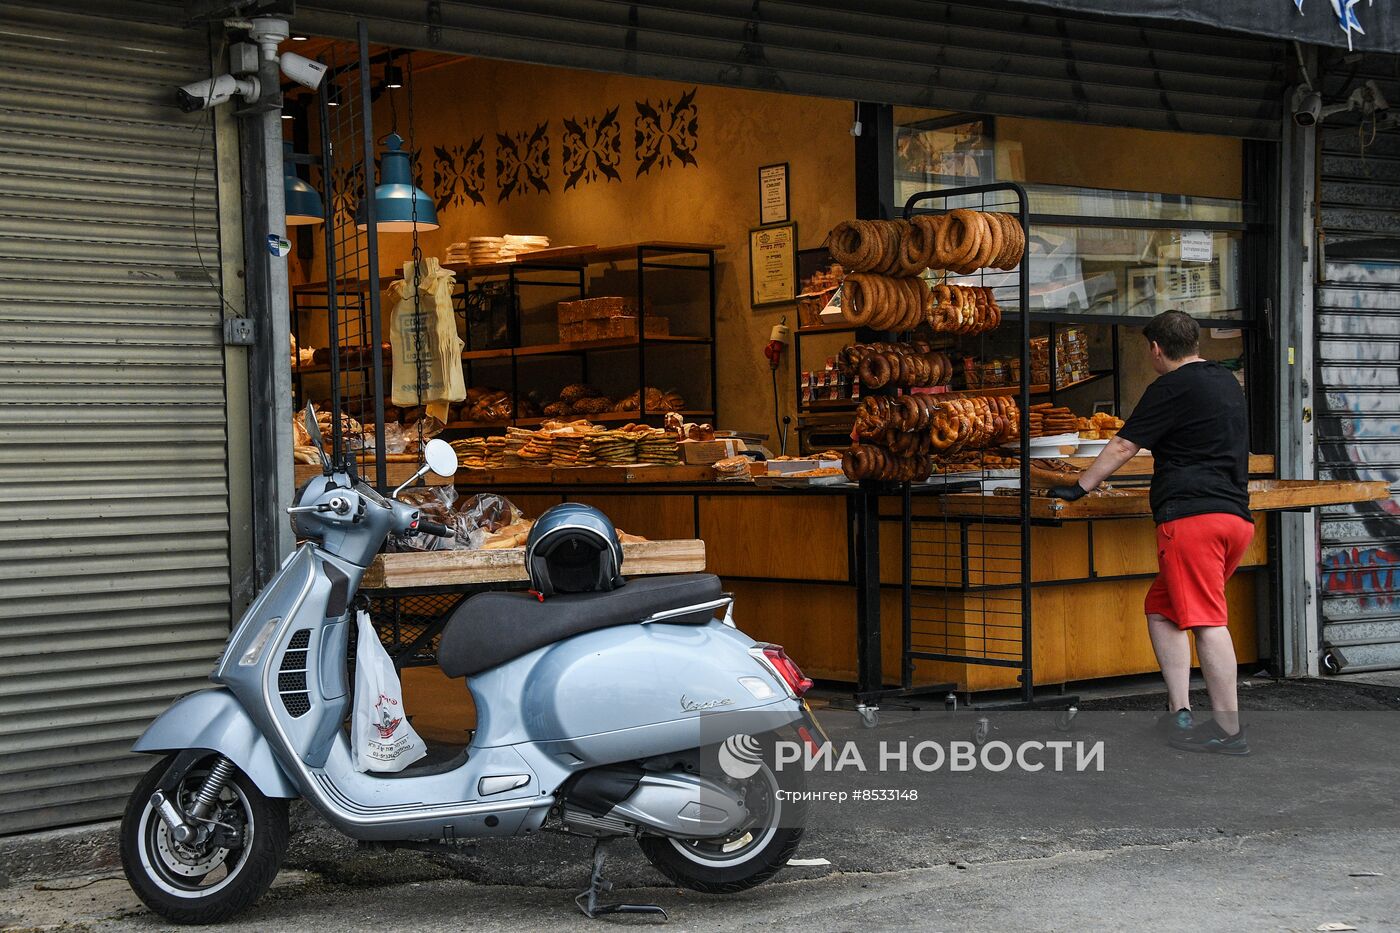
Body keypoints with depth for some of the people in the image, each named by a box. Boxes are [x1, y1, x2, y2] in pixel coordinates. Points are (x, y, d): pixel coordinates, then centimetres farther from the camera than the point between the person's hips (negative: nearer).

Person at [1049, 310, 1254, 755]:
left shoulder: (1173, 388, -4)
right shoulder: (1227, 382, 22)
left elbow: (1123, 446, -4)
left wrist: (1080, 486, 6)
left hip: (1192, 516, -9)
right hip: (1237, 515, 9)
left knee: (1206, 621, -10)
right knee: (1162, 608, 13)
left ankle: (1229, 731, -12)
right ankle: (1179, 713, 4)